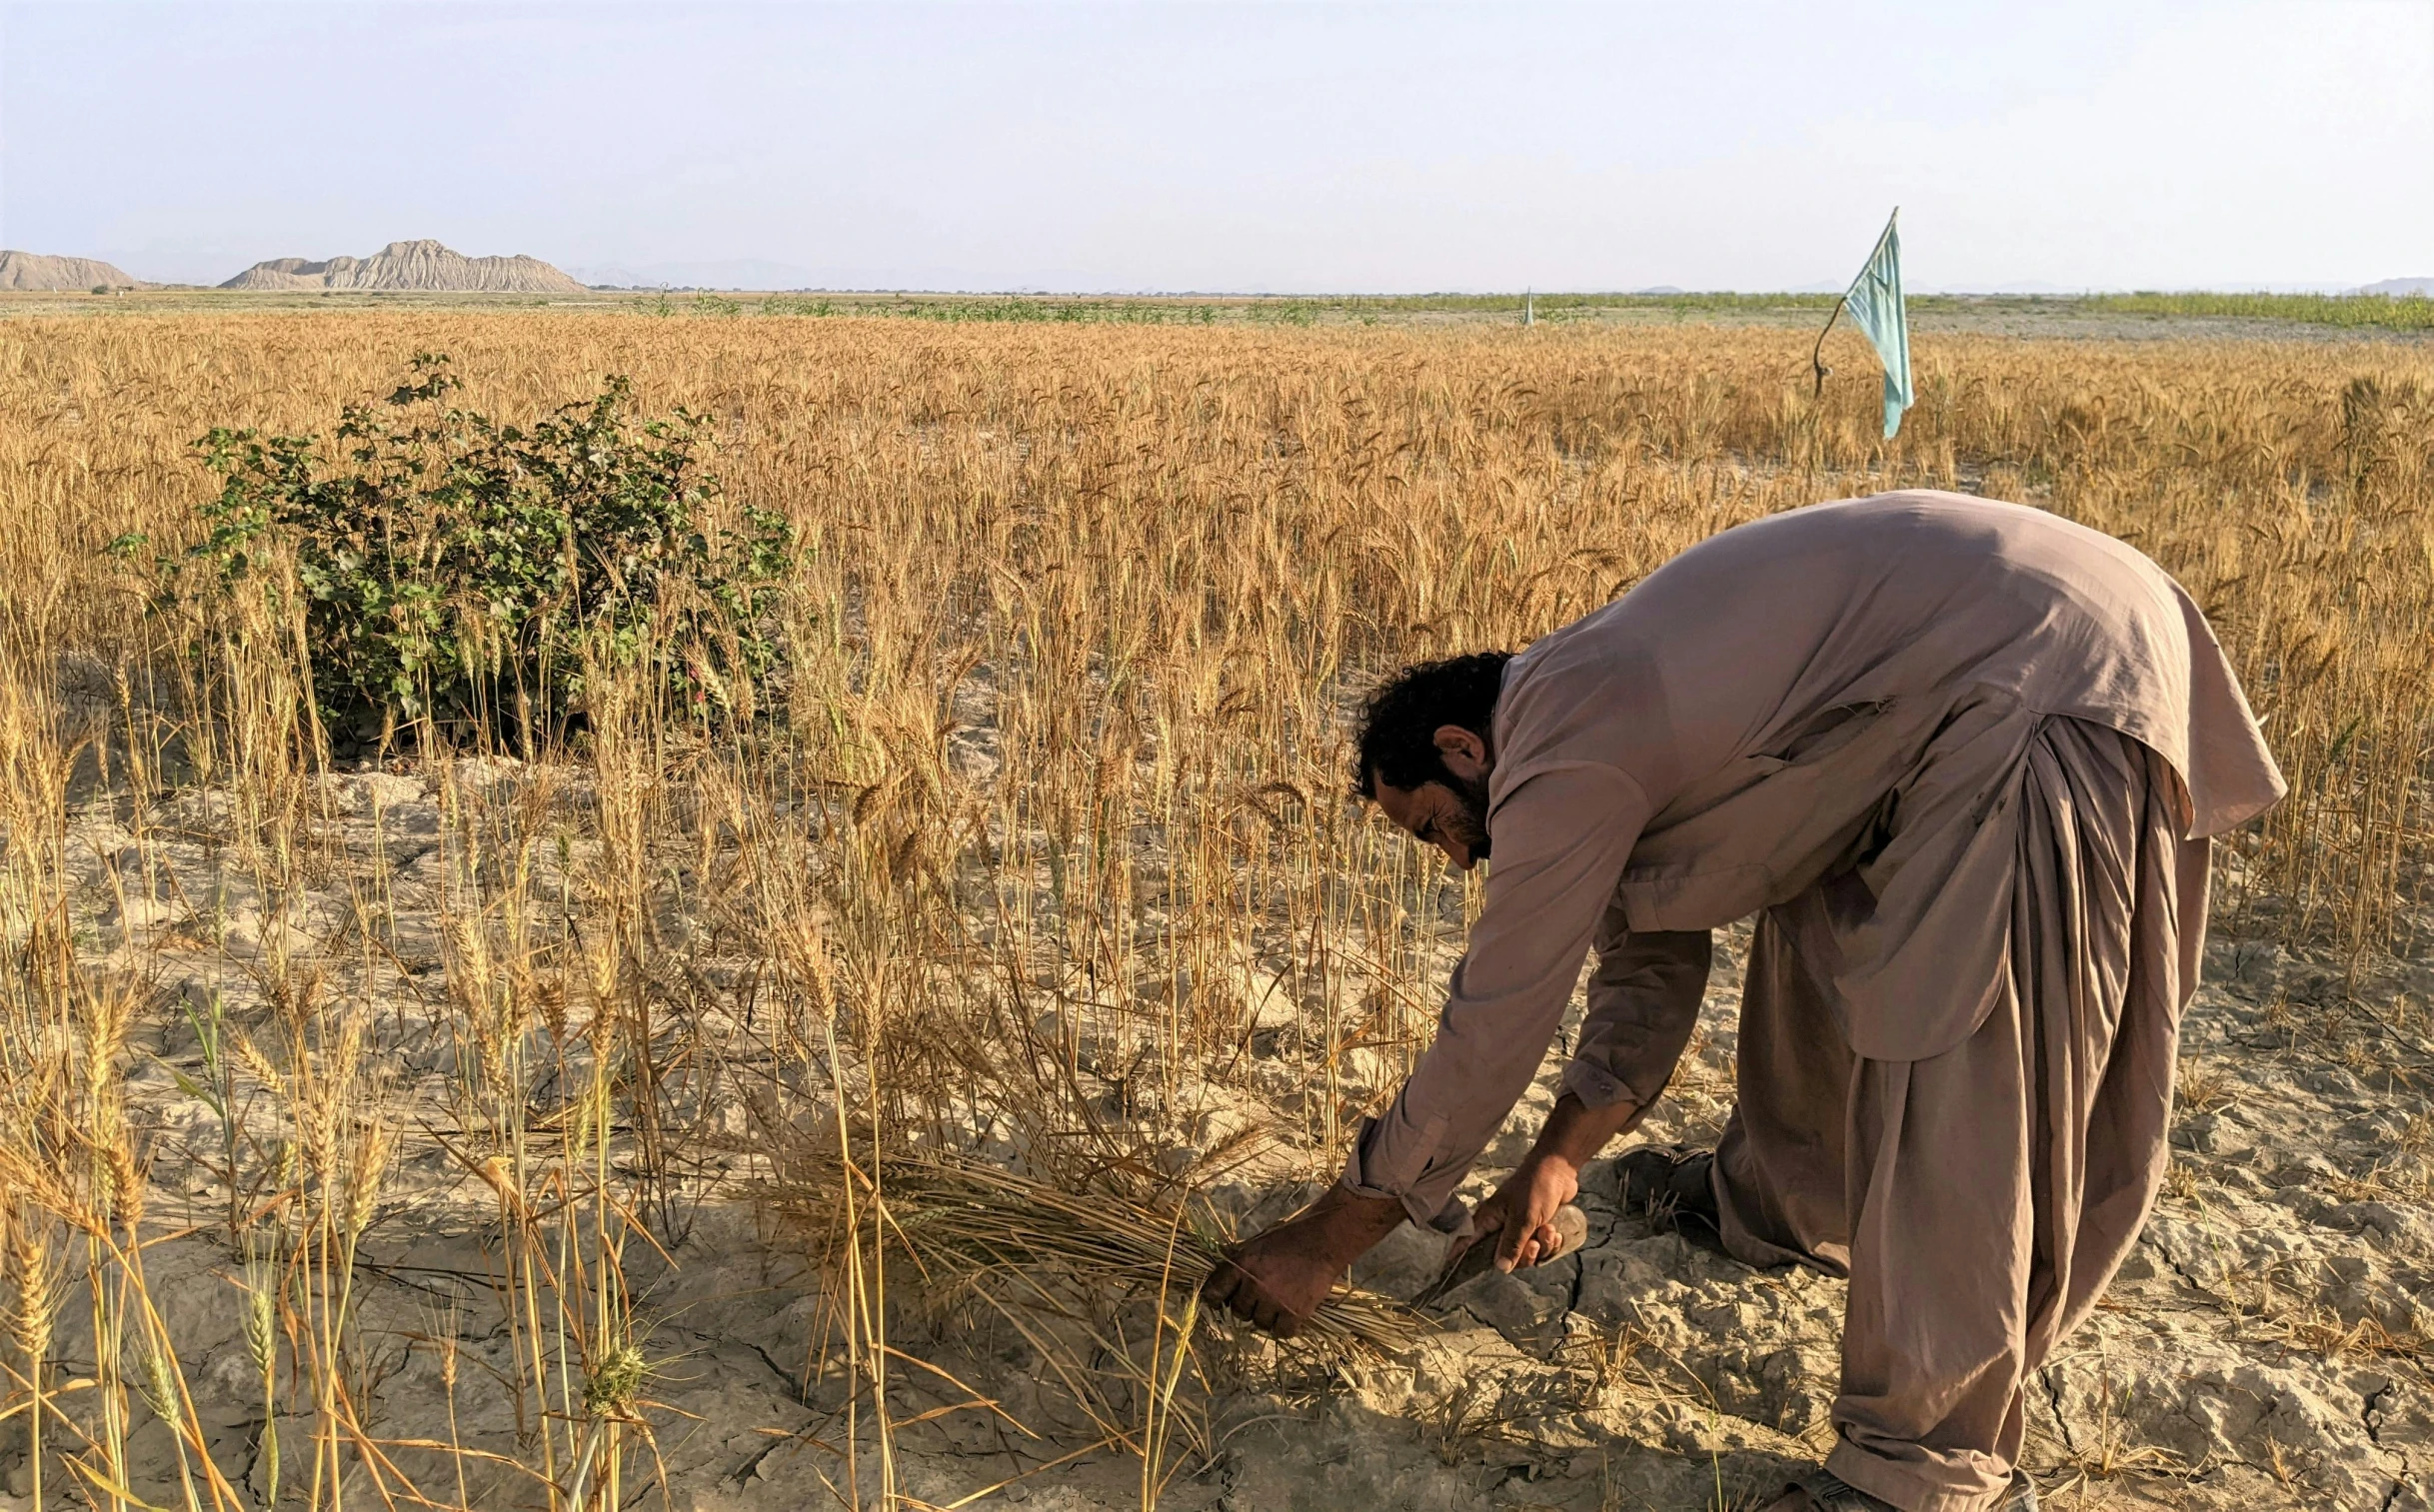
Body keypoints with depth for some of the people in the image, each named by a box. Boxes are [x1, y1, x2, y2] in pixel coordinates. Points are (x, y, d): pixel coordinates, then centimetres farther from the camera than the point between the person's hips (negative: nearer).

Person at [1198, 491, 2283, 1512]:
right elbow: (1650, 966, 22)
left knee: (1962, 1086, -10)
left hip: (2050, 680, -11)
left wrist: (1326, 1240, 0)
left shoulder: (1562, 760, -15)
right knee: (1816, 932, 23)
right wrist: (1559, 1159, 22)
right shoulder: (1600, 714, 15)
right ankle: (1779, 1204, 42)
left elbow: (1489, 1035, -10)